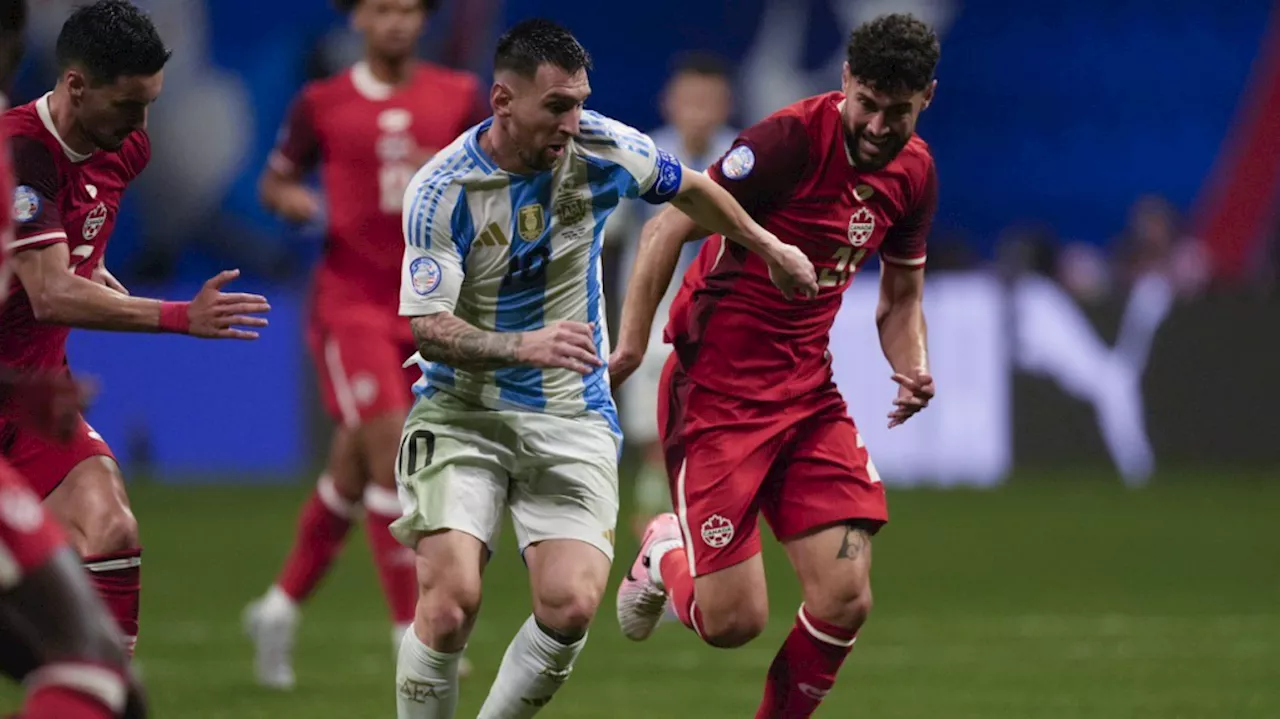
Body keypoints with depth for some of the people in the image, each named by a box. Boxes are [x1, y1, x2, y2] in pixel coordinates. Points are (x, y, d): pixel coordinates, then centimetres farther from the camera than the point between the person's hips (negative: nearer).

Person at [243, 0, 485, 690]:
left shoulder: (459, 96, 5)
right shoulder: (321, 104, 1)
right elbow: (276, 179, 12)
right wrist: (288, 199, -11)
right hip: (350, 302, -3)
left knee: (353, 469, 11)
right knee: (393, 450, -17)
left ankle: (282, 603, 30)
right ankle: (411, 628, -14)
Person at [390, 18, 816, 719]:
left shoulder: (602, 148, -5)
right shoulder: (441, 190, -15)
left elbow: (690, 189, 16)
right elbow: (427, 328, -19)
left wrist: (769, 247, 27)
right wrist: (522, 347, -36)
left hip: (572, 419, 3)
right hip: (461, 414, -3)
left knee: (572, 605, -17)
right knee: (449, 601, -19)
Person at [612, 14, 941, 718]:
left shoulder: (913, 171, 3)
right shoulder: (790, 139, -19)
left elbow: (900, 297, 17)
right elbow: (667, 230, -15)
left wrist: (912, 369, -3)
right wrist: (630, 344, -19)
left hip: (808, 392, 6)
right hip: (717, 389, -6)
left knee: (844, 601, -8)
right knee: (733, 621, -6)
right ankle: (666, 556, 28)